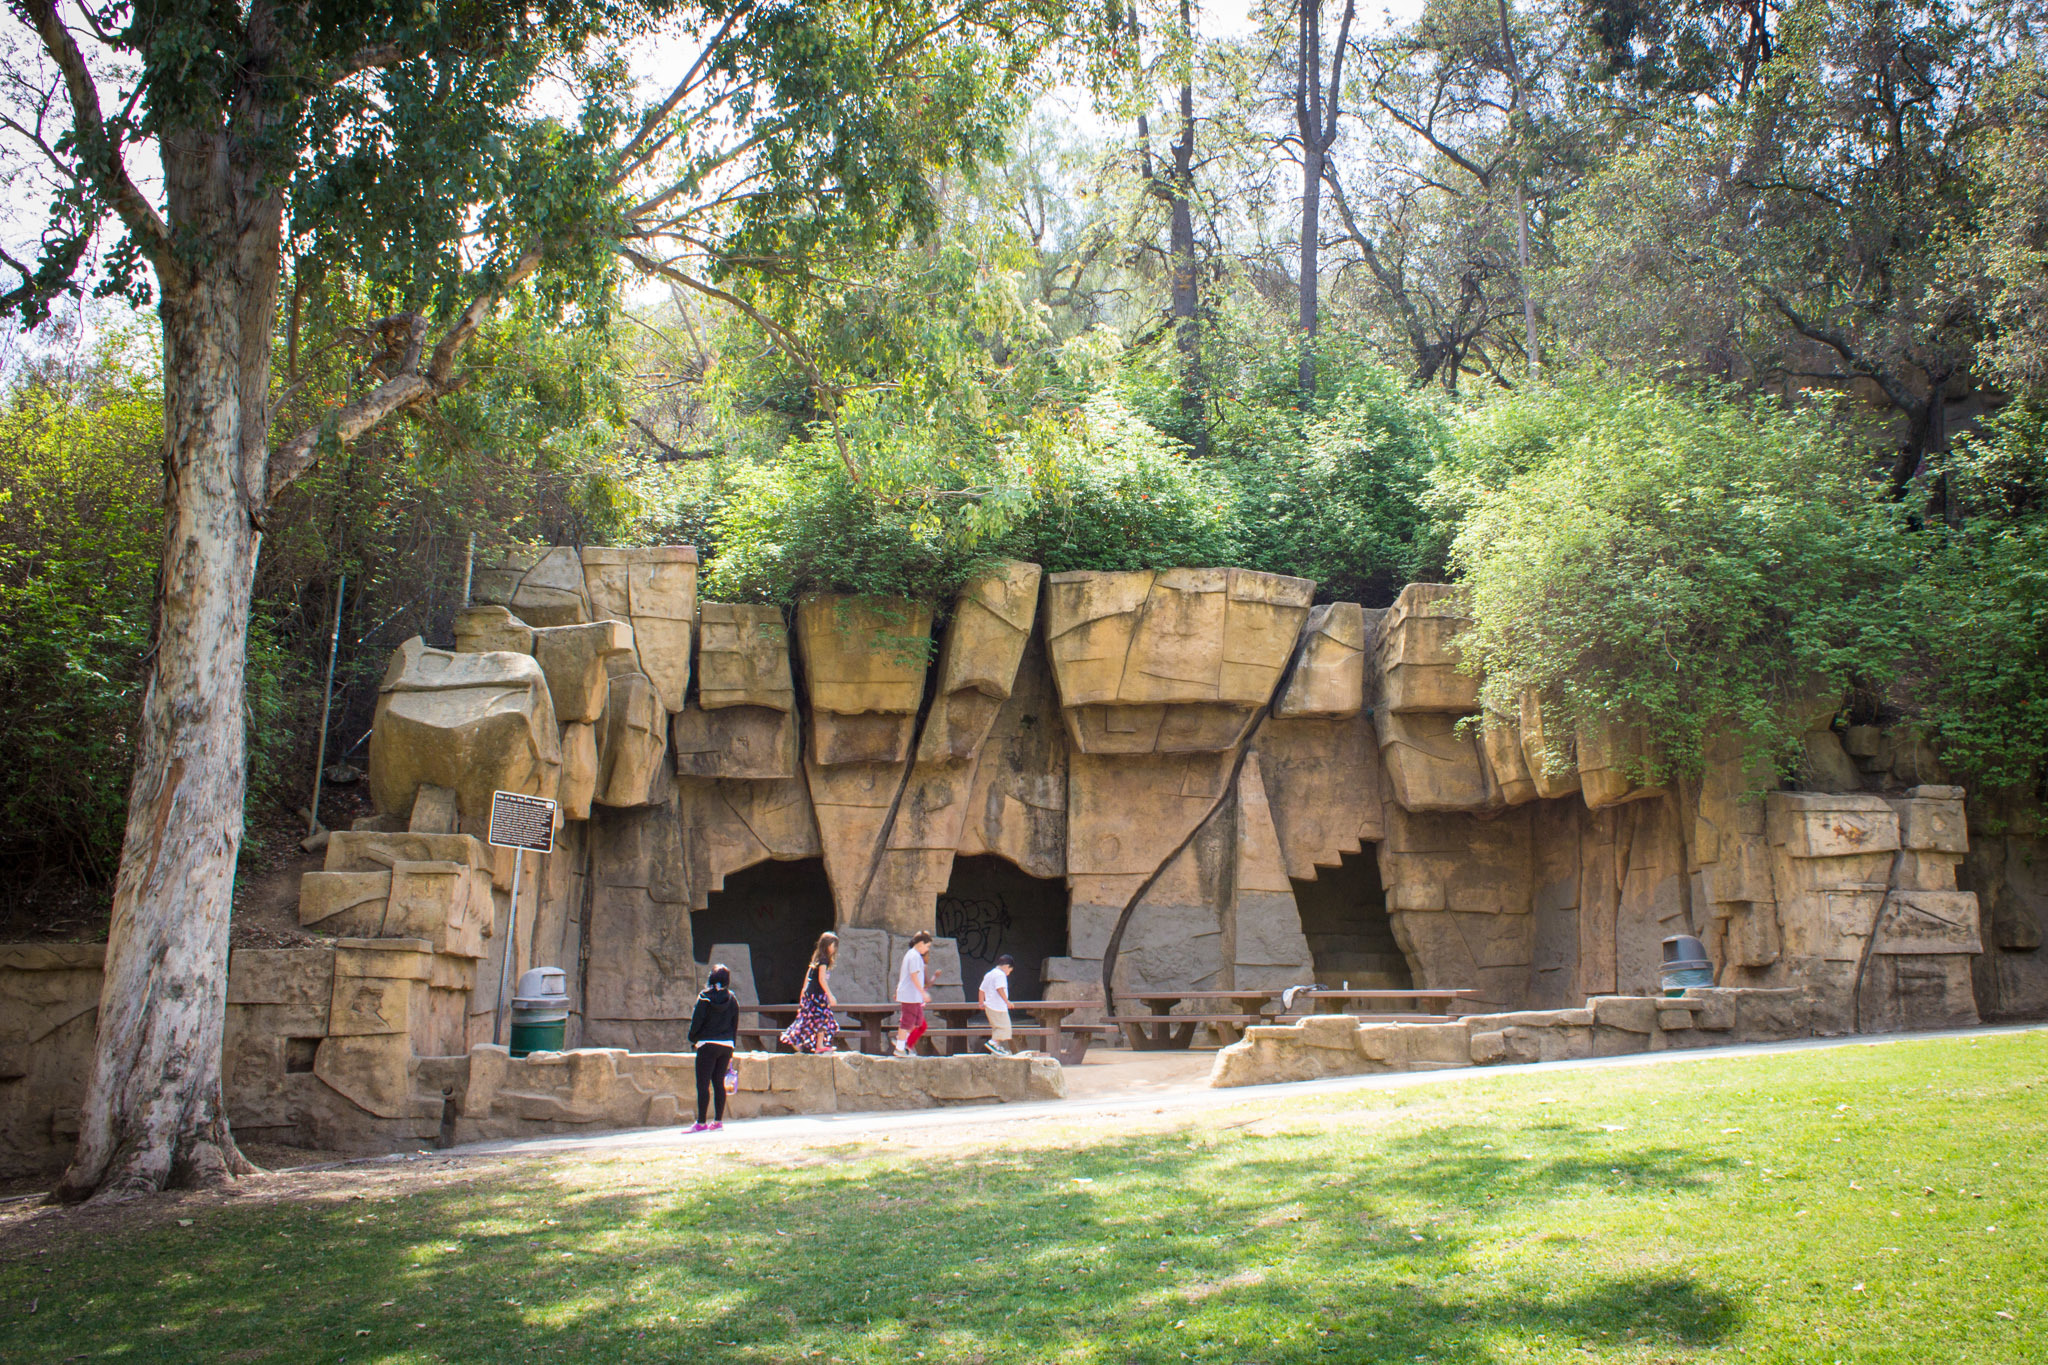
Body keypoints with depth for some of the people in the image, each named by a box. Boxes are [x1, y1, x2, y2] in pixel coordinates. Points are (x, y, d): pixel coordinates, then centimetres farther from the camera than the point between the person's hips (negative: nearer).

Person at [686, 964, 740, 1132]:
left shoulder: (705, 997, -7)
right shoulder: (732, 999, 6)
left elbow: (696, 1021, -9)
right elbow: (735, 1025, 10)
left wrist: (692, 1039, 6)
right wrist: (732, 1047, 17)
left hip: (708, 1044, -5)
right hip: (726, 1045, 5)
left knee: (703, 1083, -2)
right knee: (719, 1082, 11)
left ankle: (701, 1122, -5)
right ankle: (718, 1120, 11)